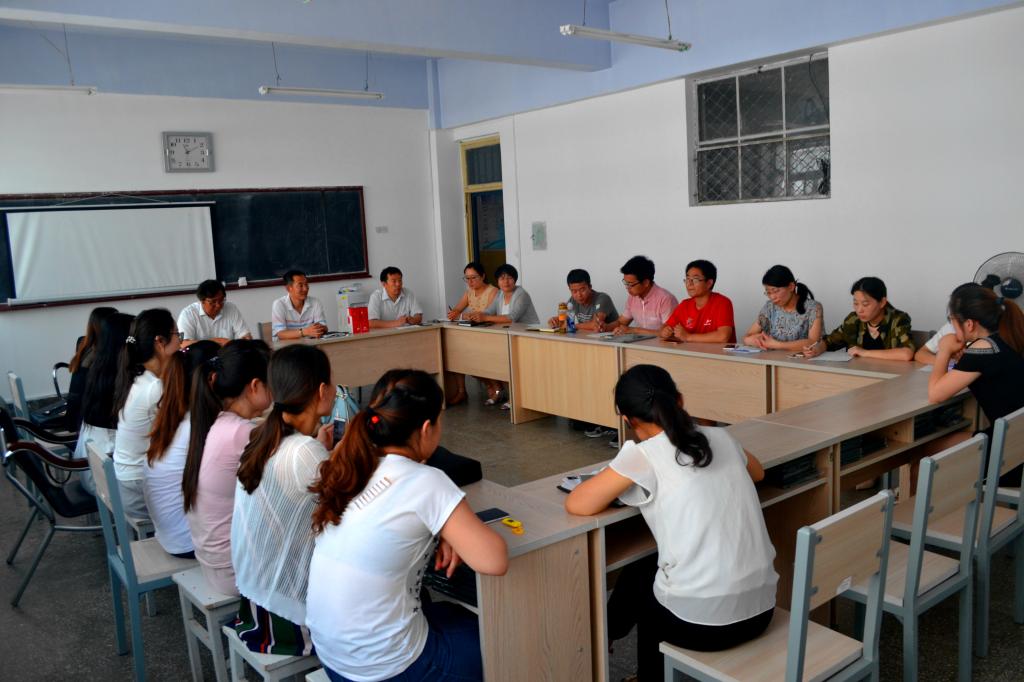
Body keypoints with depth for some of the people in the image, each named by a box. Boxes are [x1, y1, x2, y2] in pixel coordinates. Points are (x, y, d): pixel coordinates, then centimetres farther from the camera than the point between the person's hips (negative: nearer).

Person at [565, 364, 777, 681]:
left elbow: (576, 505, -9)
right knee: (650, 572, 31)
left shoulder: (643, 454, -13)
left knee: (636, 578, 27)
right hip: (760, 609, 6)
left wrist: (619, 481, 8)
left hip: (702, 620, -5)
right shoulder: (721, 437, 5)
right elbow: (757, 471, 26)